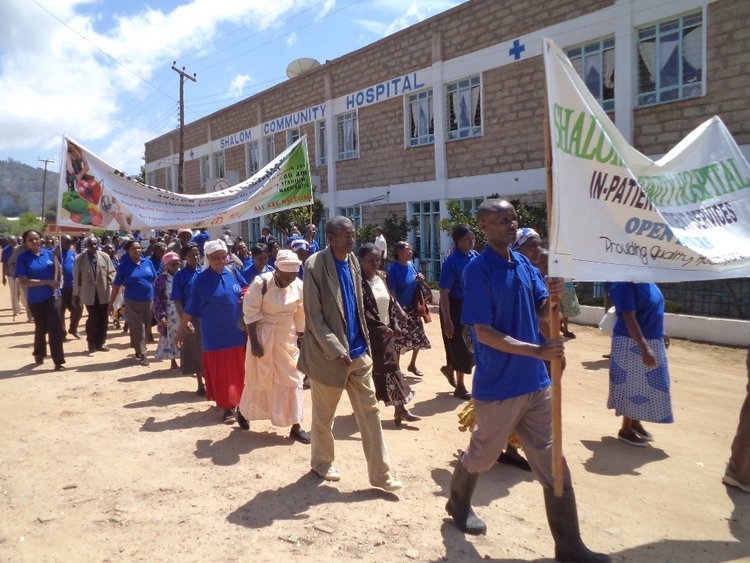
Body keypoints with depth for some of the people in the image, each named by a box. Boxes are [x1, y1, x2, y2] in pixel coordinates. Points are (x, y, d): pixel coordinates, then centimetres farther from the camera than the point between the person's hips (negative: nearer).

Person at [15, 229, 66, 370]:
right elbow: (23, 282, -16)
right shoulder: (23, 257, -10)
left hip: (51, 296, 1)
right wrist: (47, 282, -19)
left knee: (55, 328, -6)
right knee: (41, 328, 16)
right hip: (35, 299, -1)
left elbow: (56, 269, 14)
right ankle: (39, 353, 41)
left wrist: (55, 284, -4)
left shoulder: (49, 253, -1)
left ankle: (58, 361, -2)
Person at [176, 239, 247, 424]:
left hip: (237, 331, 4)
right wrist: (181, 330, -1)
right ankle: (228, 407, 10)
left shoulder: (233, 274, 4)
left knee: (237, 369, 12)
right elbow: (191, 308, -3)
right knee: (221, 371, 1)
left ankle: (236, 401, 30)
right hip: (216, 334, -4)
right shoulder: (202, 279, -7)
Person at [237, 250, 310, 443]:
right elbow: (250, 313, -15)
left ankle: (296, 427, 12)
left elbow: (301, 314, 5)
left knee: (292, 378, 3)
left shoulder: (298, 286, -5)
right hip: (263, 336, -4)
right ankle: (242, 410, 40)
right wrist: (254, 341, -17)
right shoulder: (261, 282, -18)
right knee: (258, 377, 11)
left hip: (287, 337, 4)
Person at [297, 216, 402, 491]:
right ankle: (322, 462, 35)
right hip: (328, 353, -6)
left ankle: (380, 473, 15)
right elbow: (313, 317, -17)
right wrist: (336, 349, -21)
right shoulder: (315, 265, -15)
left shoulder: (352, 261, 6)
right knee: (324, 415, 13)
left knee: (369, 412, 7)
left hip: (357, 351, 6)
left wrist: (364, 341, 11)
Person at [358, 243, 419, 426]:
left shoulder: (382, 277, 8)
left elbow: (390, 302, 13)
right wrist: (380, 327, -19)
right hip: (369, 333, -7)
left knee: (391, 366, 6)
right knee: (369, 369, 3)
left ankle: (400, 410, 11)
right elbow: (361, 310, -19)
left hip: (386, 331, 7)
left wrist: (394, 324, 3)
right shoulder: (358, 281, -14)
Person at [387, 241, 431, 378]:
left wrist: (419, 278, -4)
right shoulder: (393, 269, -17)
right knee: (399, 340, 1)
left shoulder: (410, 265, 4)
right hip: (400, 309, -7)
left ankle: (412, 365, 31)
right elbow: (392, 292, -19)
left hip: (413, 308, 7)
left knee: (419, 337, 13)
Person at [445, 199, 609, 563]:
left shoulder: (525, 264, 5)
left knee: (553, 464, 11)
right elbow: (484, 333, -20)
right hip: (498, 386, -6)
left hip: (536, 383, 6)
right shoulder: (478, 270, -17)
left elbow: (541, 315, 9)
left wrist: (553, 297, -14)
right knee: (482, 455, 16)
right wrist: (537, 351, -27)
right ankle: (458, 504, 45)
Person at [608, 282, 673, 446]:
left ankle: (635, 422, 36)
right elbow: (629, 319, -27)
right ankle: (626, 430, 19)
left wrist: (660, 333, 21)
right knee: (632, 386, 3)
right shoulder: (625, 283, -23)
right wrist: (644, 348, -31)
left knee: (647, 385, 19)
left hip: (652, 340, 9)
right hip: (632, 344, -9)